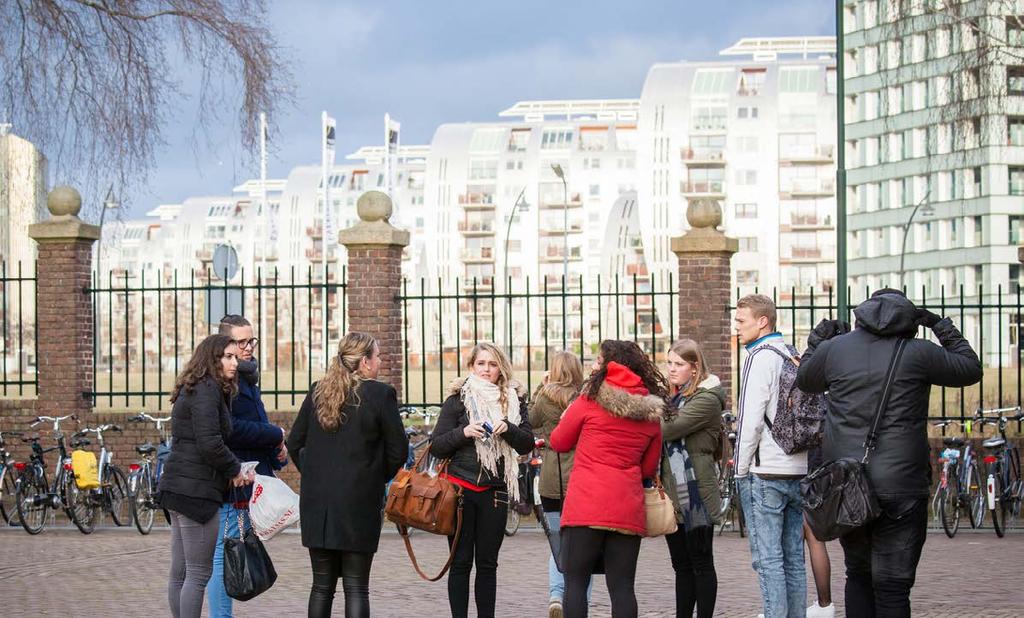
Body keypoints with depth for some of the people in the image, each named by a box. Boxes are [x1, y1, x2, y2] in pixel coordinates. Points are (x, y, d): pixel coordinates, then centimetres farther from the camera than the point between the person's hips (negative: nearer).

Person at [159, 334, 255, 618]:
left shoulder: (194, 389, 20)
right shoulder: (207, 390, -12)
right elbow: (210, 443, -21)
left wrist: (235, 470, 8)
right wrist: (235, 470, -6)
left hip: (179, 487, 10)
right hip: (196, 489, -10)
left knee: (180, 572, 11)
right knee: (199, 573, -7)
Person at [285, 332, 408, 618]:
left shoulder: (317, 391, 6)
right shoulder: (380, 394, -8)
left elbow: (294, 444, 9)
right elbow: (398, 451, -4)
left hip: (316, 500, 4)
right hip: (360, 499, -4)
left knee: (322, 586, 11)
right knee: (356, 587, 0)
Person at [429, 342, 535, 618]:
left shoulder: (514, 400, 8)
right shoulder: (458, 399, 2)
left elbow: (527, 444, 2)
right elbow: (436, 447, 0)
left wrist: (507, 428, -16)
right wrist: (463, 432, -17)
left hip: (494, 491, 2)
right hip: (461, 488, -2)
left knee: (487, 564, 6)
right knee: (461, 562, 0)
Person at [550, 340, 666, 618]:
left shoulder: (590, 400, -1)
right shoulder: (652, 410, 10)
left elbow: (559, 442, 10)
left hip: (586, 505, -4)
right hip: (628, 508, 4)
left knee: (576, 581, 1)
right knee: (622, 585, 4)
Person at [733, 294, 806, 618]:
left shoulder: (760, 357, -10)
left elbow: (750, 419, -14)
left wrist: (741, 469, -7)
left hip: (765, 473, -8)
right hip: (799, 470, 8)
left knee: (768, 559, -6)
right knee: (793, 558, 10)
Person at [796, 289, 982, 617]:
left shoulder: (834, 349, 4)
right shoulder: (918, 353, -4)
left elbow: (805, 380, 24)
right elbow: (971, 369, 12)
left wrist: (817, 340, 36)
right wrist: (942, 326, 20)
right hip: (900, 487, -3)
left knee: (858, 575, 19)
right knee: (892, 586, -1)